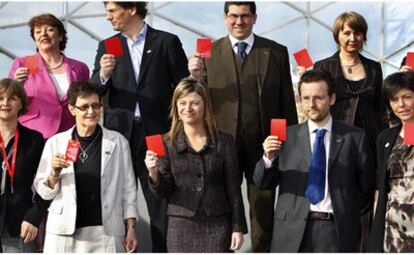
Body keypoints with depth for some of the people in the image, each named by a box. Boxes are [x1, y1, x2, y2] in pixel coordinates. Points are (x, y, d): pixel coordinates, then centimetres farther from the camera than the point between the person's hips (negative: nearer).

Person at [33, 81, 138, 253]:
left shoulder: (117, 142, 6)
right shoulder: (55, 142, 6)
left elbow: (128, 187, 6)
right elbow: (44, 192, 8)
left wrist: (131, 227, 1)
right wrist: (54, 174, -10)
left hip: (105, 232, -1)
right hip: (64, 233, 1)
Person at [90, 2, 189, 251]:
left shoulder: (167, 42, 3)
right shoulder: (107, 47, 10)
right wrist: (103, 75, -17)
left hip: (157, 133, -2)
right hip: (119, 132, 3)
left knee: (161, 203, -1)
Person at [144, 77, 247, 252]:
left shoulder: (223, 141, 3)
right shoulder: (167, 144, 4)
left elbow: (234, 189, 5)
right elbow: (164, 191, 1)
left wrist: (238, 228, 2)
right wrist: (154, 174, -20)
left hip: (218, 225, 0)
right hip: (181, 226, 0)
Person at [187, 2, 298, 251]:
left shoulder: (276, 52, 4)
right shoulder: (209, 53, 3)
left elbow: (287, 101, 4)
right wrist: (196, 77, -19)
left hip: (263, 145, 0)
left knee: (264, 209, 10)